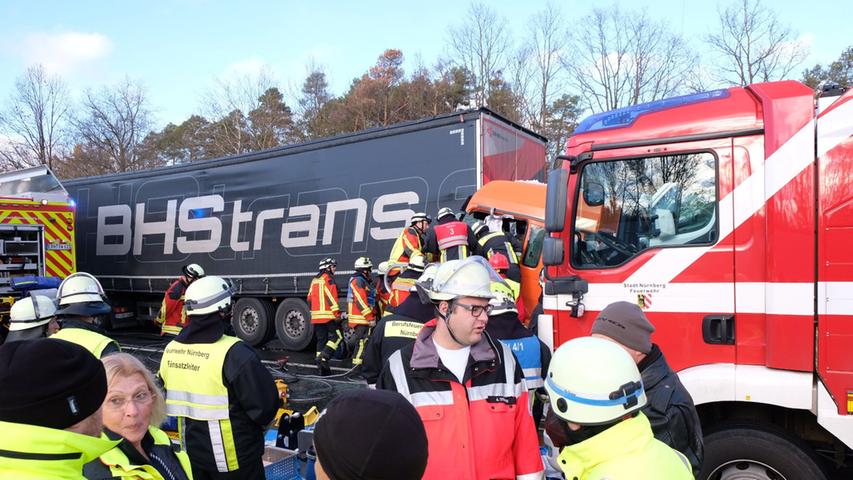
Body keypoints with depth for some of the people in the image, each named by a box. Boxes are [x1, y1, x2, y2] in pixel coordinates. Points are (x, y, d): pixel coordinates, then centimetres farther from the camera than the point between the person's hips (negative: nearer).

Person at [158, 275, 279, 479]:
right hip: (233, 458, -6)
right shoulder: (234, 354, -25)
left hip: (192, 454, 6)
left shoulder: (170, 350, -4)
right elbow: (265, 404, -21)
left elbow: (167, 400, 8)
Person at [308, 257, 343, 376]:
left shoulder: (315, 280, 19)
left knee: (321, 340, 10)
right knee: (337, 336, -3)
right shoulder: (328, 279, -7)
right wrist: (337, 313, -18)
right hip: (328, 315, -8)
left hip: (316, 316, 9)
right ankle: (323, 357, -16)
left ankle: (323, 369, 11)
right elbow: (331, 297, -17)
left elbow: (310, 298, 21)